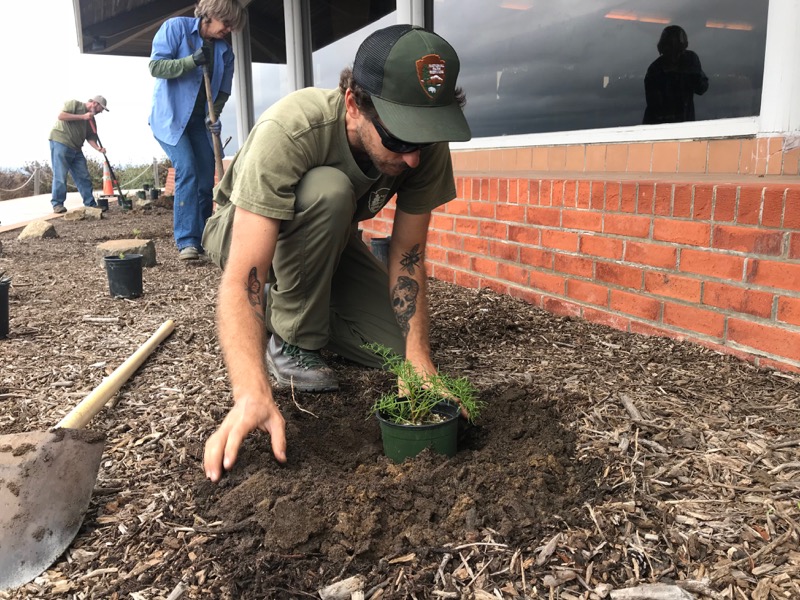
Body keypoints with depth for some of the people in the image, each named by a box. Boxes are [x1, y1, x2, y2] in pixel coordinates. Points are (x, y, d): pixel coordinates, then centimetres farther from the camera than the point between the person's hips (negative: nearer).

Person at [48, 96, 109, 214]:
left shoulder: (91, 119, 17)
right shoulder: (74, 104, -3)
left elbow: (91, 137, 9)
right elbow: (61, 116, -16)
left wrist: (98, 148, -10)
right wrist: (82, 117, -15)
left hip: (76, 148, 7)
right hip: (60, 142, -7)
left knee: (84, 176, 4)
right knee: (60, 175, -9)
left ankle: (90, 204, 9)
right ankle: (57, 204, -4)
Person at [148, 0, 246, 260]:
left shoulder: (225, 50, 5)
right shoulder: (176, 27, -9)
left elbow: (223, 90, 6)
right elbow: (155, 66, -15)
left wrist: (213, 115, -12)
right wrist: (191, 61, -28)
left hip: (199, 120, 6)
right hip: (169, 117, -6)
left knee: (206, 176, 2)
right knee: (187, 170, -20)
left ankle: (203, 237, 14)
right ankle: (187, 240, -19)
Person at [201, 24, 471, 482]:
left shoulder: (426, 146, -24)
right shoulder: (287, 132, -38)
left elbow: (407, 256, -18)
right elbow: (242, 280, -43)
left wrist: (418, 358, -29)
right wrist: (254, 395, -55)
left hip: (332, 244, 4)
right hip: (244, 234, -4)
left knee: (403, 343, -14)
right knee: (327, 190, -36)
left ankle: (310, 313, 13)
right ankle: (291, 340, -16)